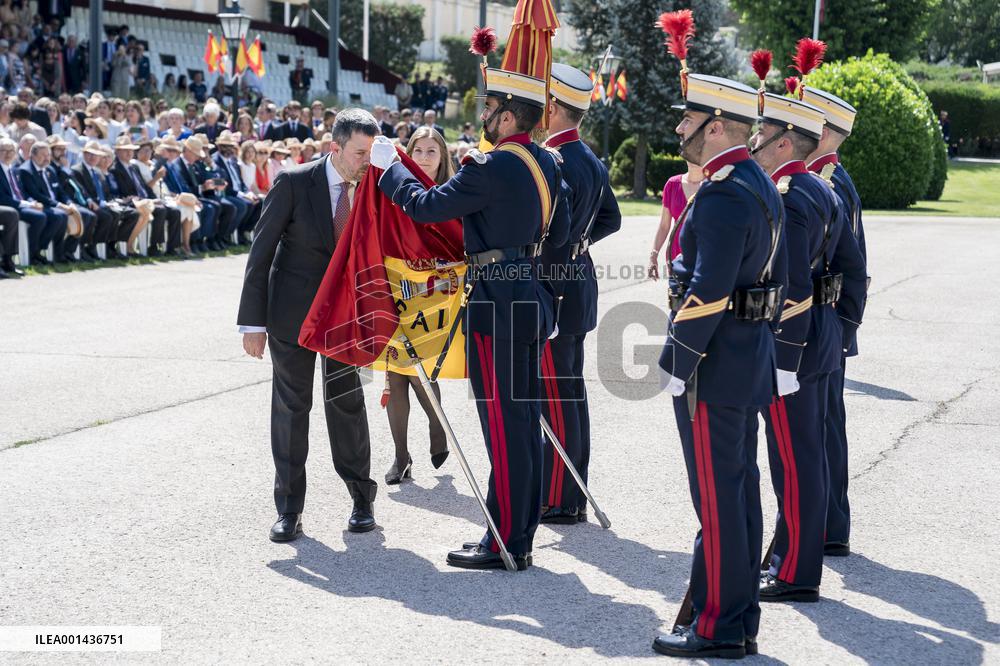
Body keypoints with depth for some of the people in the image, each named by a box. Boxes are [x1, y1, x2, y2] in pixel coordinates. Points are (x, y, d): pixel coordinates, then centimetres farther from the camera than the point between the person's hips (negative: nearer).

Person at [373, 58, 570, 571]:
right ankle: (521, 535, 20)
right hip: (531, 297, 9)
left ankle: (506, 542, 1)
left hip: (495, 303, -9)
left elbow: (425, 206, -13)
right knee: (523, 422, 13)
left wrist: (389, 166, 2)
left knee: (503, 425, -4)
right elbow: (557, 234, 19)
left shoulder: (493, 168, -18)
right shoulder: (547, 164, 10)